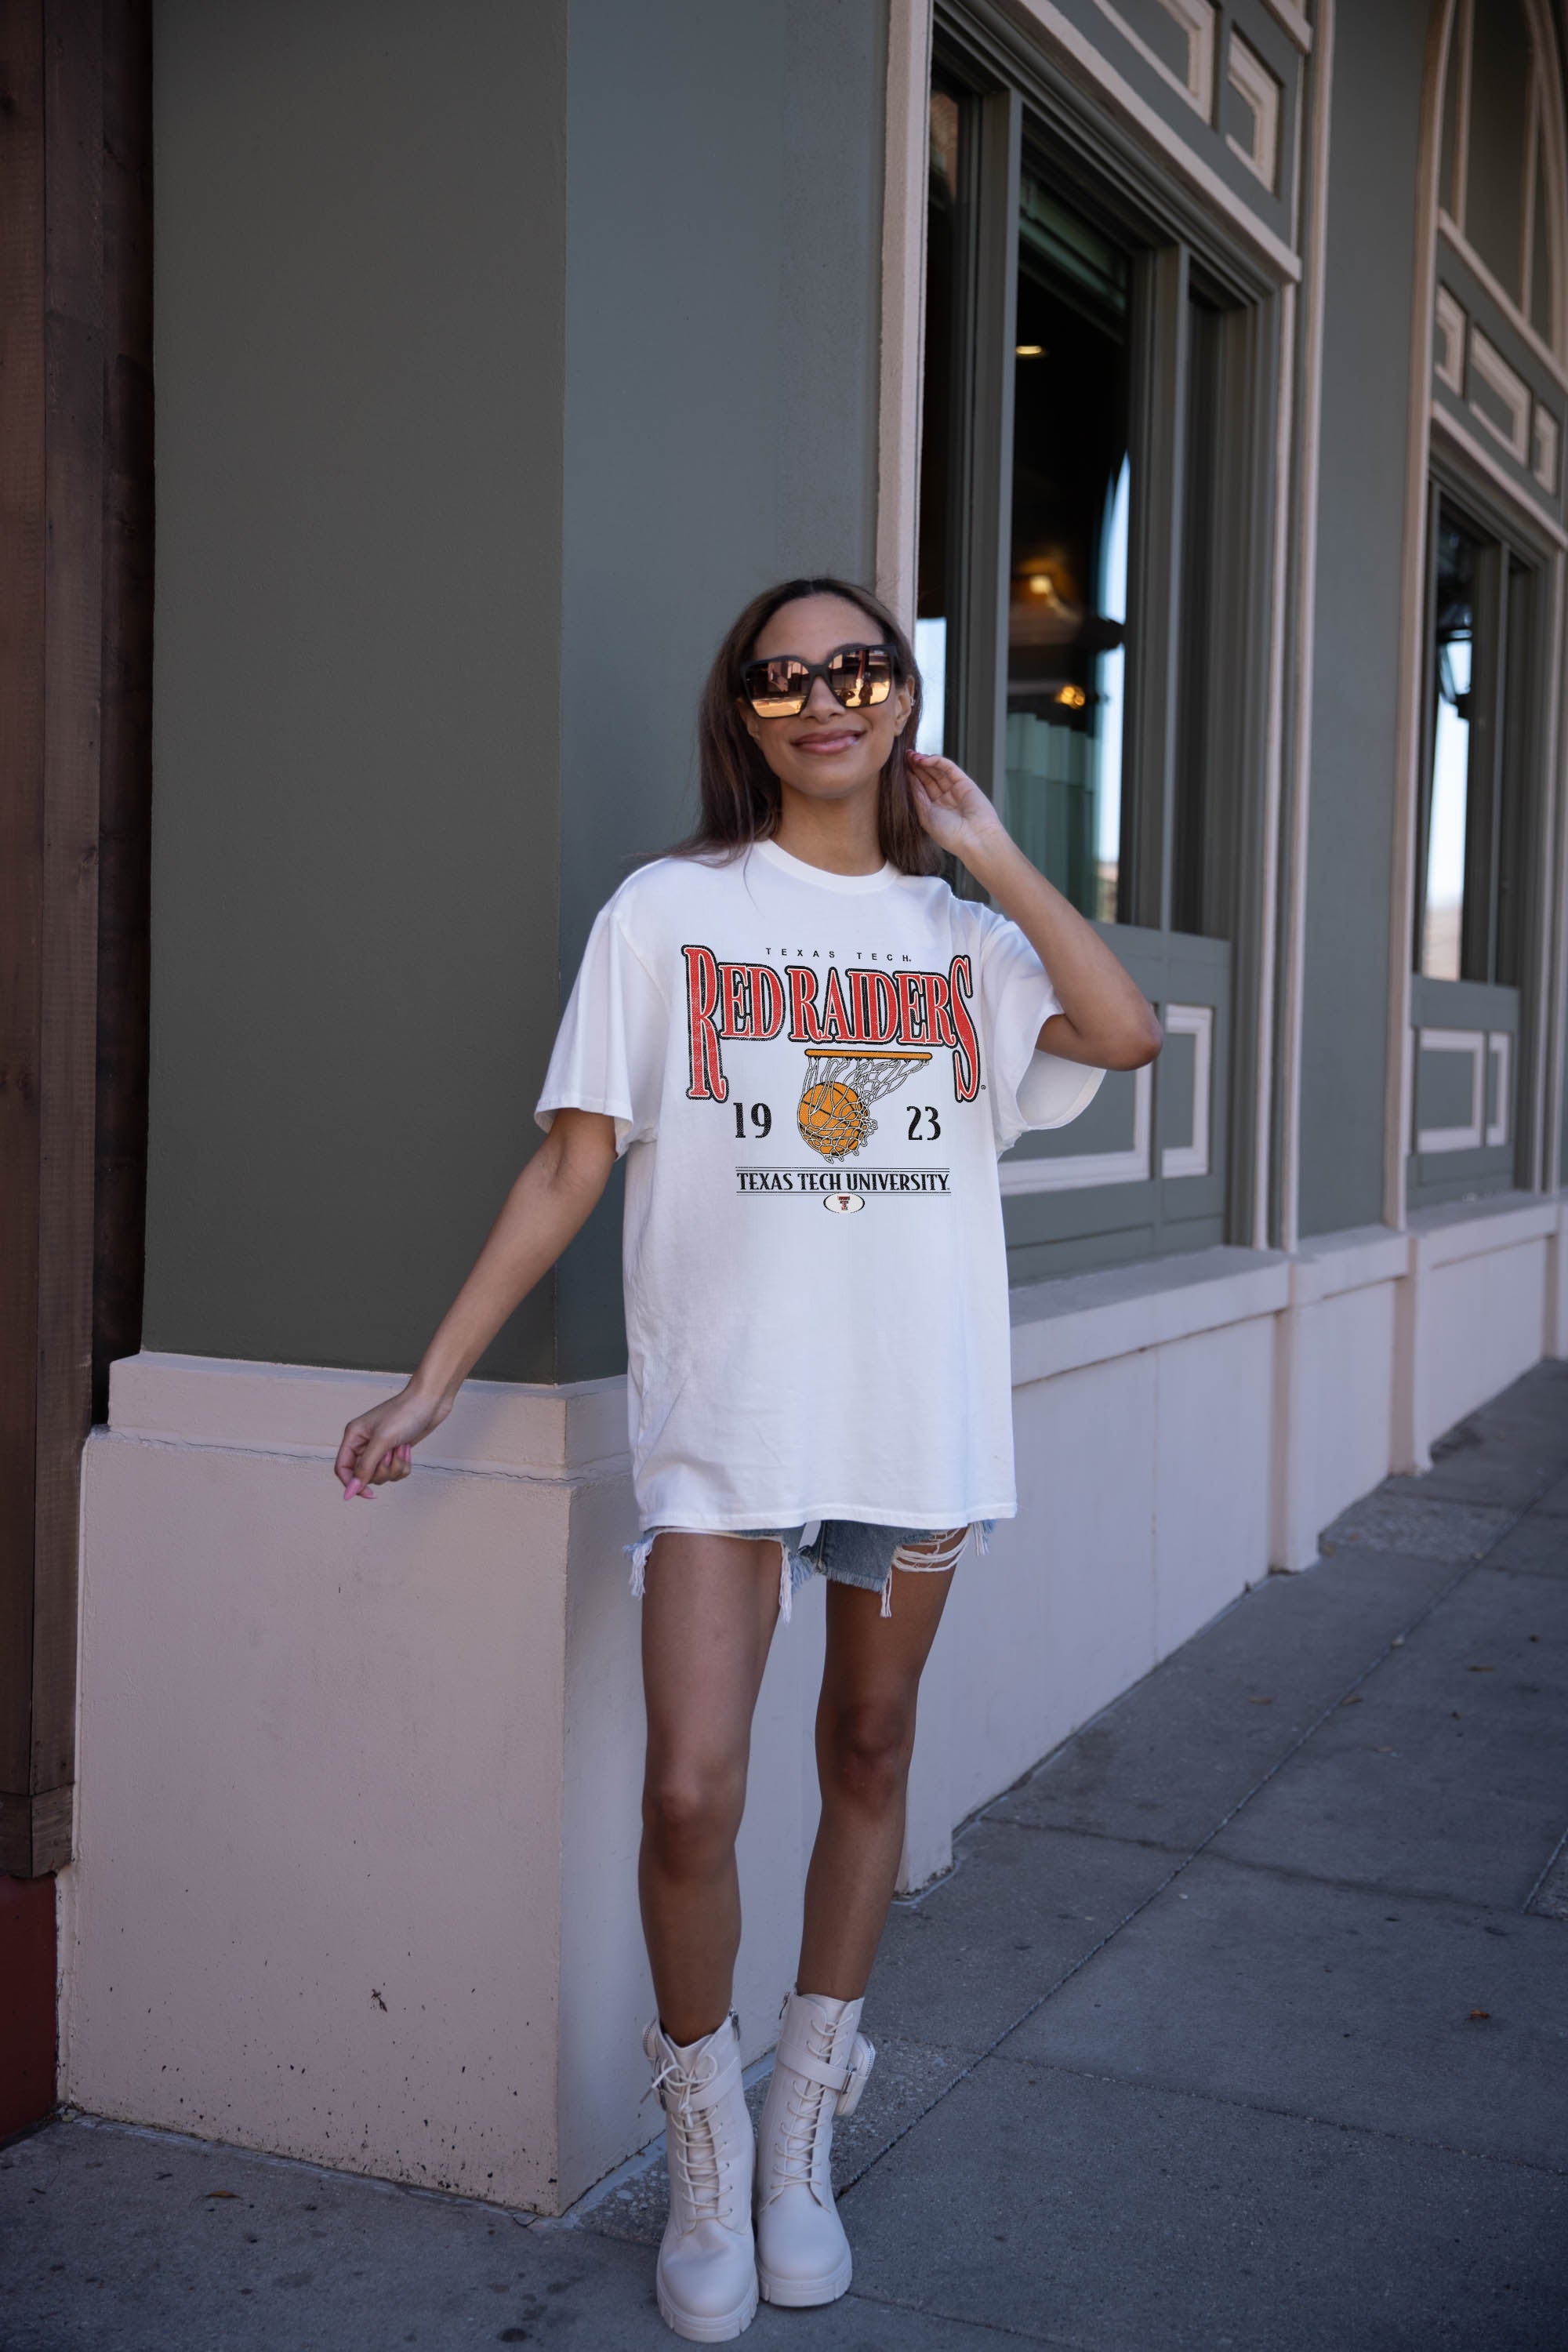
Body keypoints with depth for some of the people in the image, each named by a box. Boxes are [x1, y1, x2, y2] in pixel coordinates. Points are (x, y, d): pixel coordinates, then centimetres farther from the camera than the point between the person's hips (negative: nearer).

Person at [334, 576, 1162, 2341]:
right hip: (725, 1409, -3)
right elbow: (572, 1162, 0)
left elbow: (1125, 1034, -9)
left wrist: (988, 850, -5)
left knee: (870, 1758, 12)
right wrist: (436, 1375, -4)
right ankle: (708, 2160, 16)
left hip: (923, 1406, 3)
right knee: (690, 1795, -9)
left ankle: (802, 2143, 31)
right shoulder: (670, 913, 2)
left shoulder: (962, 930, 10)